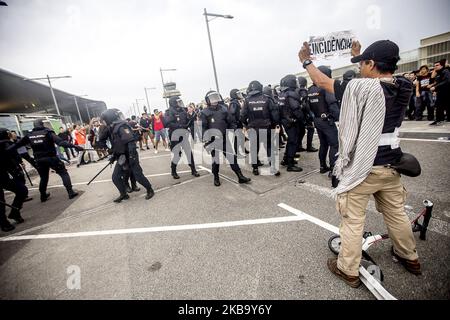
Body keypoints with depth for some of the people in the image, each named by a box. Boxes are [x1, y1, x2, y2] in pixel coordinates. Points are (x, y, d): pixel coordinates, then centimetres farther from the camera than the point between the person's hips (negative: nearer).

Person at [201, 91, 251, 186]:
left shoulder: (223, 109, 5)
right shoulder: (205, 112, -4)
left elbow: (231, 122, 8)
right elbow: (203, 127, -7)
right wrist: (205, 139, -15)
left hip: (225, 139, 3)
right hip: (213, 141, -2)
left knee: (232, 157, 4)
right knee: (215, 160, 8)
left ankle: (240, 176, 13)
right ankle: (216, 178, 28)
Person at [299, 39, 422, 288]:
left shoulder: (360, 88, -18)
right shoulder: (403, 87, 2)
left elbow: (322, 82, -7)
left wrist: (306, 61, 11)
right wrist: (359, 55, 37)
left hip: (362, 166, -7)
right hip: (391, 164, 7)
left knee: (353, 219, 5)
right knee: (396, 213, 24)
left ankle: (348, 270, 21)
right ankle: (409, 257, 46)